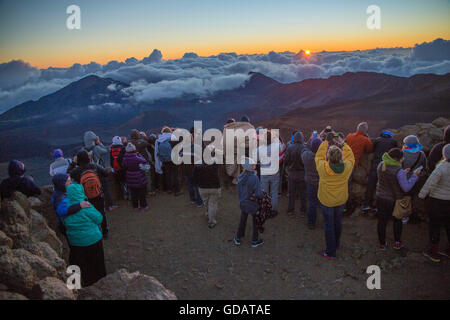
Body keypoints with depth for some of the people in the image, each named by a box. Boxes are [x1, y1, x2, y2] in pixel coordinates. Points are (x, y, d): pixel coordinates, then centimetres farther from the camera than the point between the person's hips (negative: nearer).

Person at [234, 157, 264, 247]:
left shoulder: (240, 176, -9)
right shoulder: (254, 178, -28)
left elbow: (239, 191, 0)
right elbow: (259, 194, -26)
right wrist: (262, 192, -6)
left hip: (243, 203, 5)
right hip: (252, 204, -5)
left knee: (243, 220, 25)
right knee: (256, 222, 17)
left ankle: (238, 238, 38)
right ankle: (254, 241, 30)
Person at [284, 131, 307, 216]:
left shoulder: (289, 148, -14)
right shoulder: (305, 148, -17)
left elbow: (285, 161, -9)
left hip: (292, 173, 1)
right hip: (302, 173, -1)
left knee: (291, 193, 15)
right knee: (303, 193, 14)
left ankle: (290, 210, 23)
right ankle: (303, 211, 21)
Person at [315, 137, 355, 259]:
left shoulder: (323, 168, -27)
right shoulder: (347, 167, -21)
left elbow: (318, 157, -6)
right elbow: (350, 157, 2)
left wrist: (325, 142, 3)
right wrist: (343, 144, 8)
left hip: (326, 201, -3)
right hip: (341, 200, 3)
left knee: (329, 225, 10)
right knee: (338, 222, 24)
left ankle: (331, 252, 19)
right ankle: (336, 244, 45)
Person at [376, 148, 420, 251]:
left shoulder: (381, 165, -8)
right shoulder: (399, 171, -26)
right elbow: (406, 188, -22)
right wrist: (415, 176, -12)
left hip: (381, 198, 4)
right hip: (395, 200, -4)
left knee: (382, 221, 13)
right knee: (397, 220, 21)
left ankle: (382, 244, 23)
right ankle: (397, 242, 25)